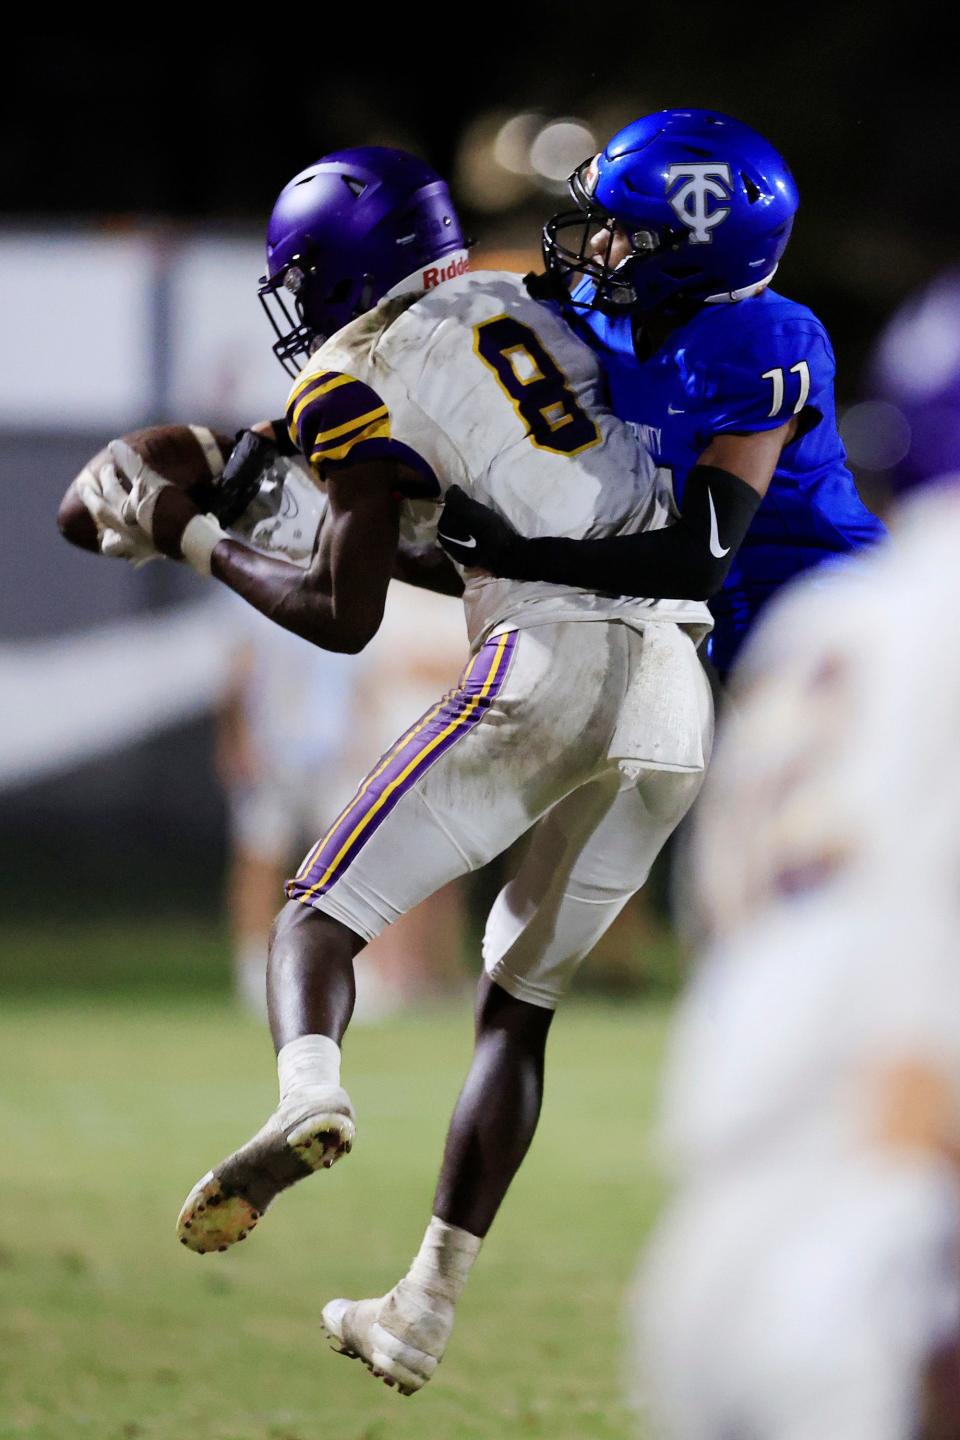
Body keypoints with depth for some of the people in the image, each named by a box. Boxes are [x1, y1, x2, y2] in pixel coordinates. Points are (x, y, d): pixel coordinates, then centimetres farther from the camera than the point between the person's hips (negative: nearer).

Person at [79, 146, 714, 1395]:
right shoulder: (524, 311, 23)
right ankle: (426, 1313, 16)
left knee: (321, 908, 4)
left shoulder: (359, 378, 3)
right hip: (676, 694, 6)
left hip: (550, 668, -6)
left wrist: (192, 540, 11)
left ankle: (310, 1093, -29)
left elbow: (343, 618, 1)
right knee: (520, 1003, 16)